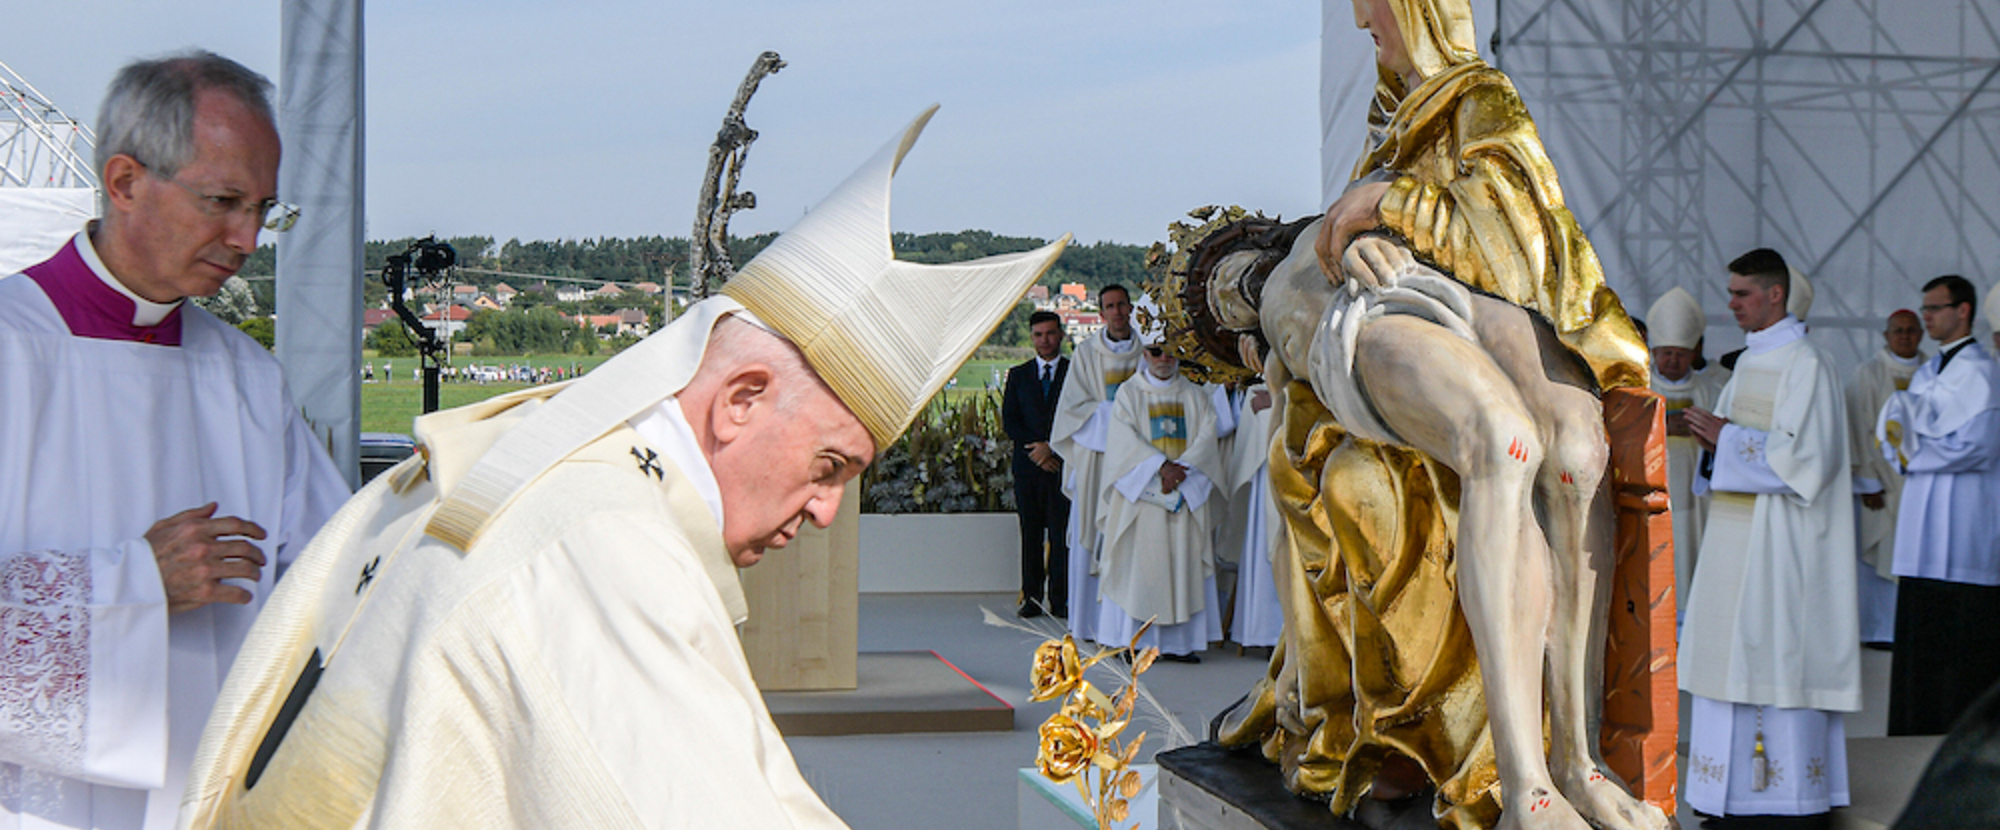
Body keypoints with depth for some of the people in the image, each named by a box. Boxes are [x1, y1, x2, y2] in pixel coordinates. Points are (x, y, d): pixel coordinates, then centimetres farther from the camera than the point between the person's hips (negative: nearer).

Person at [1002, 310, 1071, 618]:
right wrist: (1035, 447, -7)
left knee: (1061, 534, -4)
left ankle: (1060, 600, 1)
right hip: (1028, 466, 2)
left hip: (1063, 463, -2)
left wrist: (1050, 447, -9)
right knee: (1031, 534, 4)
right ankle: (1032, 597, 9)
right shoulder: (1018, 375, 14)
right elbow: (1009, 422, 7)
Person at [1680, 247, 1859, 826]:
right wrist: (1712, 438, 2)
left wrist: (1728, 437, -15)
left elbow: (1807, 454, -18)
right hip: (1735, 532, 9)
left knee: (1776, 646, -6)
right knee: (1732, 649, 8)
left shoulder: (1805, 364, -11)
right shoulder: (1749, 361, 16)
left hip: (1779, 539, -9)